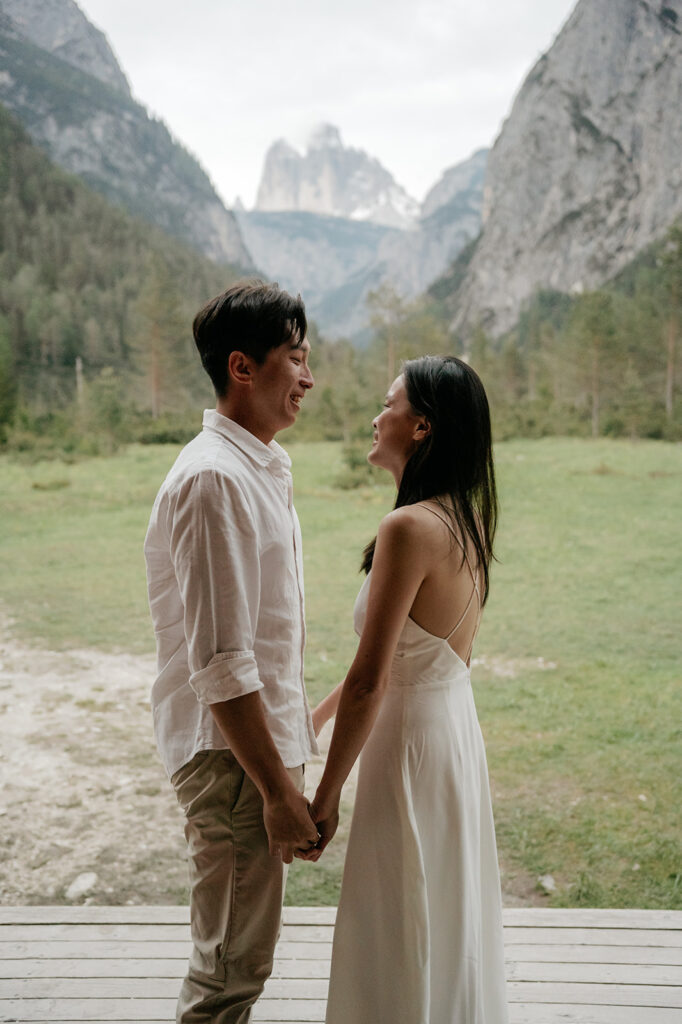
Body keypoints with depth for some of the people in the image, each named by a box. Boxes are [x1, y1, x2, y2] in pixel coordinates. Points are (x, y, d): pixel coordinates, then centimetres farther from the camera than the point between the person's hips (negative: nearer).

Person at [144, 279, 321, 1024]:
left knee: (238, 953, 22)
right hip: (230, 754, -9)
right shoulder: (214, 479, -21)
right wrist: (279, 788, -21)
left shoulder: (260, 468, 11)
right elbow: (220, 662, -25)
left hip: (261, 741, 9)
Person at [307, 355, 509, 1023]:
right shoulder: (466, 519, 4)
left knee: (399, 935, 10)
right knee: (448, 916, 24)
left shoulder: (410, 527, -24)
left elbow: (369, 681, -24)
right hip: (456, 722, 9)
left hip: (412, 737, -9)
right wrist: (319, 713, 19)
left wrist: (326, 794, -15)